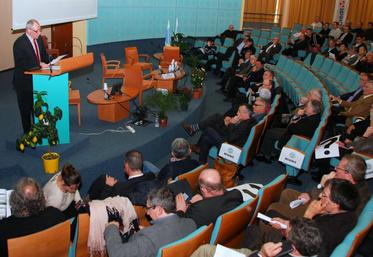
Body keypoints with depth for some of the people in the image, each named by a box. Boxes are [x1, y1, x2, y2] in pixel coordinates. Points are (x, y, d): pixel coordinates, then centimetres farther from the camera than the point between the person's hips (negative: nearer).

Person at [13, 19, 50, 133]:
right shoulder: (19, 43, -20)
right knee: (26, 107, 8)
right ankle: (28, 132, 21)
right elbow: (21, 64, -25)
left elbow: (43, 54, 15)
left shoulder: (38, 39, 2)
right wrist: (39, 65, -26)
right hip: (24, 80, -6)